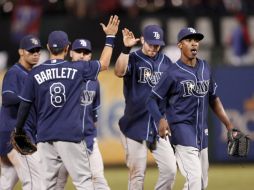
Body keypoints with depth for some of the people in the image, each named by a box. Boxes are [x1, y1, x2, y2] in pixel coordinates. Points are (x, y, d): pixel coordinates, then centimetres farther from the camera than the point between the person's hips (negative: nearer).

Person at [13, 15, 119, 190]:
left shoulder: (35, 74, 2)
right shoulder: (77, 69, 0)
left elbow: (25, 105, 5)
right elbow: (104, 64, 14)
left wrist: (19, 130, 20)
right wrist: (110, 37, 24)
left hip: (45, 137, 2)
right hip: (71, 136, -2)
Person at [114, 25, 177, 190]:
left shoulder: (166, 62, 10)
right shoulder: (132, 59, -2)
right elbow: (119, 72, -24)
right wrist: (126, 49, -34)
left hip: (159, 126, 4)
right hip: (135, 126, -4)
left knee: (170, 169, -5)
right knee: (137, 174, -1)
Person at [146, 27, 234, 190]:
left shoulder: (206, 68, 10)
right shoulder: (173, 72, -9)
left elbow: (213, 99, 19)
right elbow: (152, 100, -8)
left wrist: (229, 125, 14)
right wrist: (161, 119, -26)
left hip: (202, 131, 7)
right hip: (182, 128, -7)